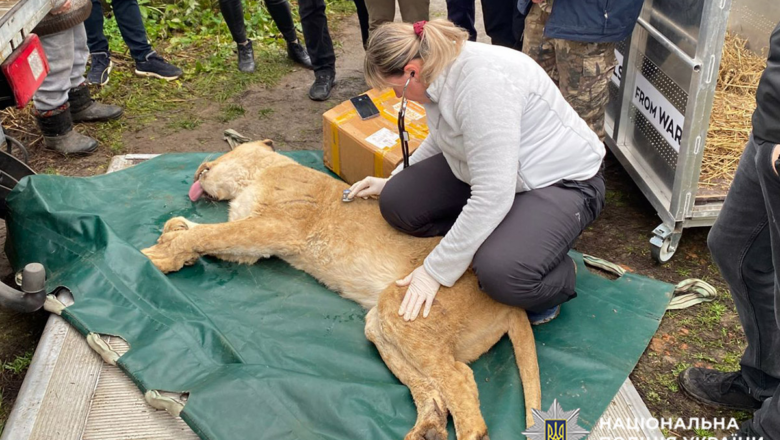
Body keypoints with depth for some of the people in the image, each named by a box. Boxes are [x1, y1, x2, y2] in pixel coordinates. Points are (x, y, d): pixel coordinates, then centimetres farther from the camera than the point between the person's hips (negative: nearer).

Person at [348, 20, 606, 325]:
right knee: (396, 201, -4)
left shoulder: (482, 82, -33)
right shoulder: (439, 68, -4)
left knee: (500, 273, -33)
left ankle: (557, 276, 1)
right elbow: (440, 140, 18)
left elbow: (492, 197, -34)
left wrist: (436, 270, -27)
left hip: (563, 181, -9)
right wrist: (390, 181, 16)